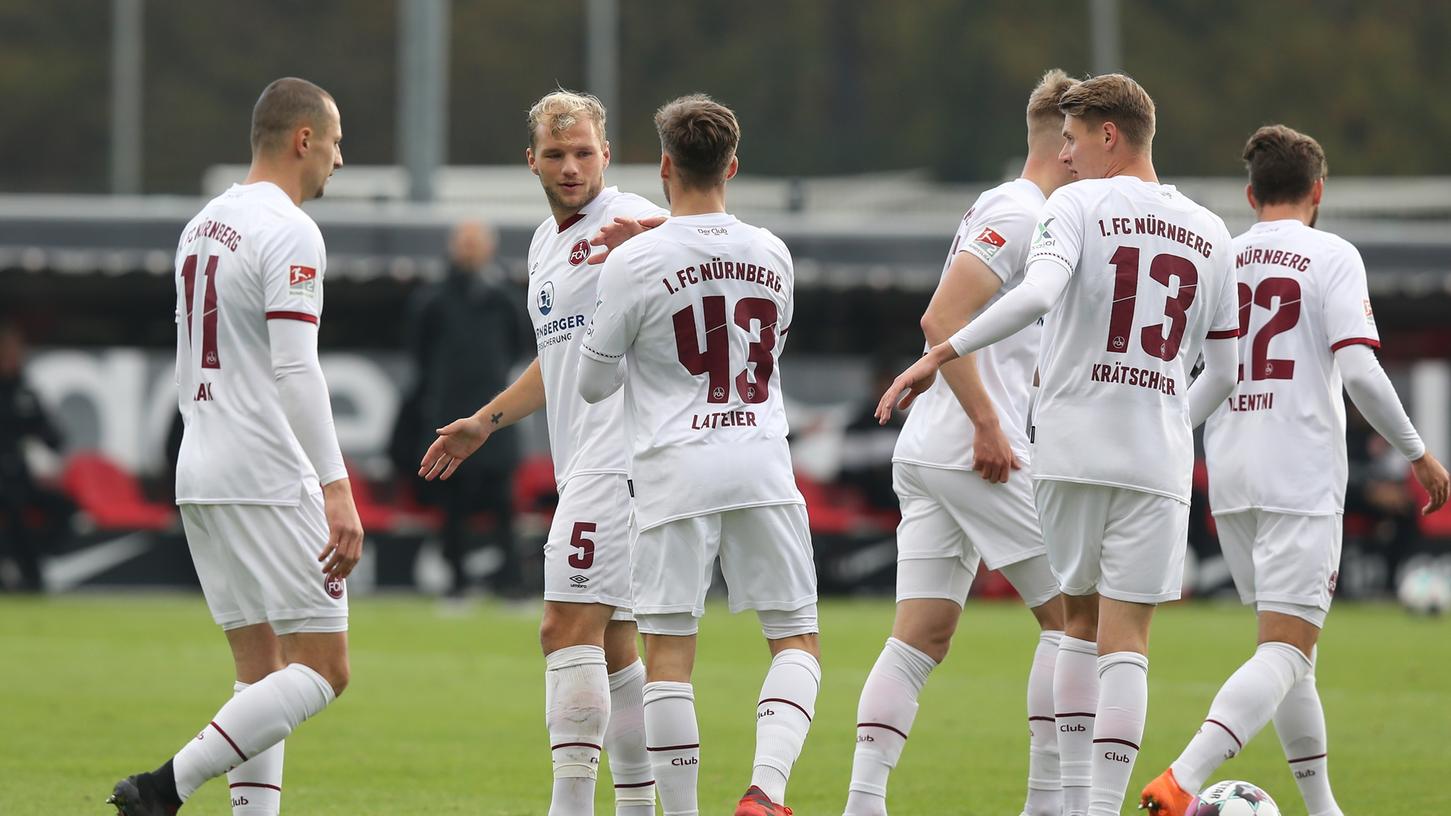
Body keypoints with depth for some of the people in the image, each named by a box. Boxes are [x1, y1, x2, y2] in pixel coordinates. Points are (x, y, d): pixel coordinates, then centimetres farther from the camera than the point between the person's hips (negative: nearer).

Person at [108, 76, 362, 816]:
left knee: (262, 675, 10)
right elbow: (295, 369, -19)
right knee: (322, 669, -6)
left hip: (199, 474, 9)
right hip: (270, 479, -9)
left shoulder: (203, 226, 16)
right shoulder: (289, 233, -11)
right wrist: (337, 491, -22)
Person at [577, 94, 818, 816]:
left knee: (667, 652, 2)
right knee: (797, 641, 8)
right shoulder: (773, 255, 6)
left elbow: (592, 383, 3)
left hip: (676, 466, -3)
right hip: (763, 459, 3)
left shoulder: (634, 262, -6)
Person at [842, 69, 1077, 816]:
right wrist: (989, 428, -20)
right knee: (1069, 611, 0)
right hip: (976, 453, -9)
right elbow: (942, 320, -20)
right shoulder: (1019, 212, -10)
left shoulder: (1008, 209, 20)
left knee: (921, 637, 3)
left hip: (925, 452, 9)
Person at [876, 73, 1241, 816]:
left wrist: (942, 354, -20)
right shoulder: (1208, 234, 9)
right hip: (1157, 458, 1)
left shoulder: (1077, 205, -4)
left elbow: (1037, 294, -23)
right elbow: (1222, 370, 14)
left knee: (1081, 620, 15)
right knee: (1126, 639, -1)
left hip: (1070, 447, -1)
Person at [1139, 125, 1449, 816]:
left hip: (1228, 477, 6)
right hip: (1303, 475, -6)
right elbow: (1357, 370, -13)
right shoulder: (1332, 256, -3)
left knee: (1289, 644, 18)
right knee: (1286, 650, -10)